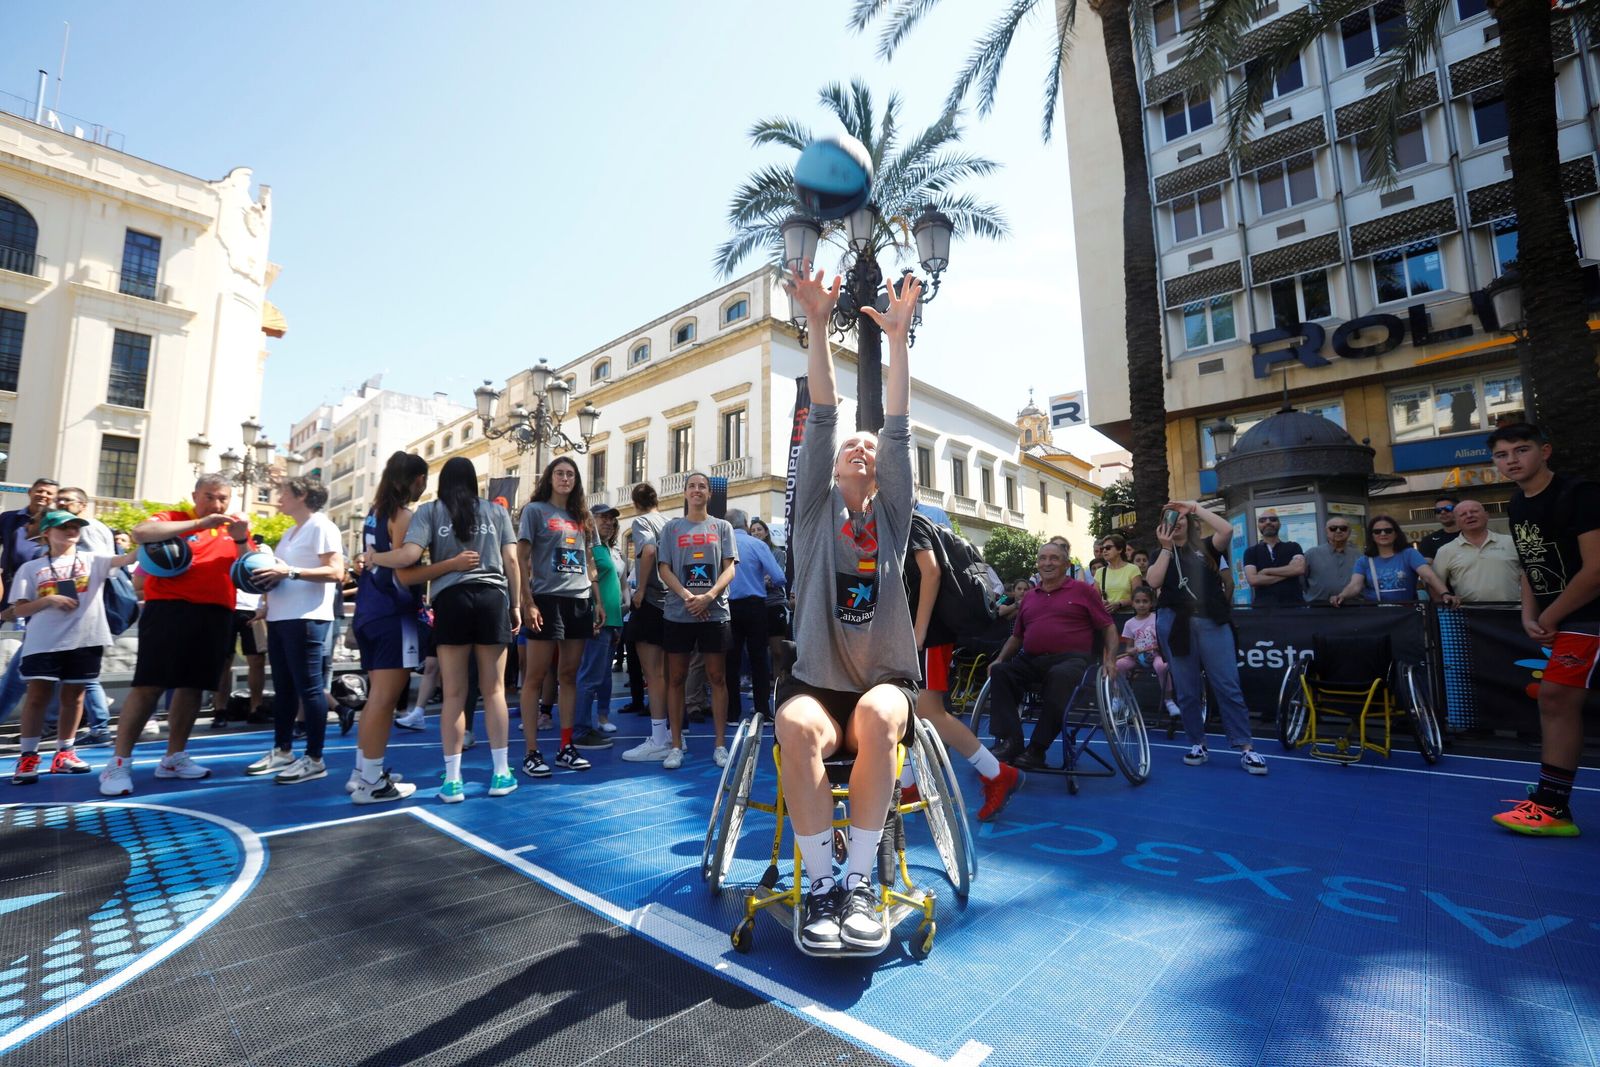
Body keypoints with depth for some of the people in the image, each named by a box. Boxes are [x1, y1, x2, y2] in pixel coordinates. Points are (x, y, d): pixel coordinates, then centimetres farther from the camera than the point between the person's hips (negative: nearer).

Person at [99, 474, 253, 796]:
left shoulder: (235, 530, 14)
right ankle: (119, 763, 5)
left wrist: (241, 541, -11)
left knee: (193, 686, 9)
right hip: (170, 609, -4)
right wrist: (199, 524, -22)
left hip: (215, 615, 4)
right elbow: (140, 533, -18)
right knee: (148, 685, -5)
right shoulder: (174, 519, 4)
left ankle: (174, 757, 20)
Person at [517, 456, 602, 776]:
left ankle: (566, 748, 15)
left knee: (568, 675, 9)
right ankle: (531, 753, 5)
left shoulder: (579, 516, 18)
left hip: (580, 602, 5)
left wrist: (598, 602, 14)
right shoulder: (535, 510, 3)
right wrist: (527, 601, -12)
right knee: (536, 676, -2)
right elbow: (521, 558, -3)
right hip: (547, 600, -5)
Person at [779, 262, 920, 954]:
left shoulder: (891, 515, 10)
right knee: (796, 727, -33)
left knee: (878, 717, -33)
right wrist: (819, 326, -9)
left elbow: (898, 427, 2)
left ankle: (859, 881, -17)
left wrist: (898, 337, -1)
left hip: (884, 682, 1)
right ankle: (818, 882, -15)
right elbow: (821, 417, -3)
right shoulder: (816, 510, 8)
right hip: (816, 681, 0)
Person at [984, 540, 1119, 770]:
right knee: (999, 672, -22)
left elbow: (1108, 627, 8)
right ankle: (1009, 742, -26)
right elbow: (1016, 635, 26)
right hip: (1030, 661, 5)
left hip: (1070, 659, -4)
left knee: (1060, 676, -37)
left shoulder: (1082, 590, 10)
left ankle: (1037, 749, -29)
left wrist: (1110, 659, -6)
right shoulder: (1030, 596, 21)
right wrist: (1000, 658, 12)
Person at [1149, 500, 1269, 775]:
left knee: (1228, 686, -5)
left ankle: (1246, 749, 0)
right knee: (1187, 690, 5)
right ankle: (1197, 744, 16)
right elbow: (1154, 582, -4)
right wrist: (1167, 547, -4)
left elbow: (1226, 530, -12)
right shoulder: (1160, 554, 15)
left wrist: (1194, 507, -5)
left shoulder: (1206, 546, 11)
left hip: (1211, 621, -1)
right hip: (1175, 623, 2)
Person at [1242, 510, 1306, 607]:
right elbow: (1253, 580, -8)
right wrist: (1287, 573, -5)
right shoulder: (1251, 552, 8)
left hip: (1293, 604, 1)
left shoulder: (1293, 547, 12)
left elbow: (1299, 568, -8)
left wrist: (1266, 571, -6)